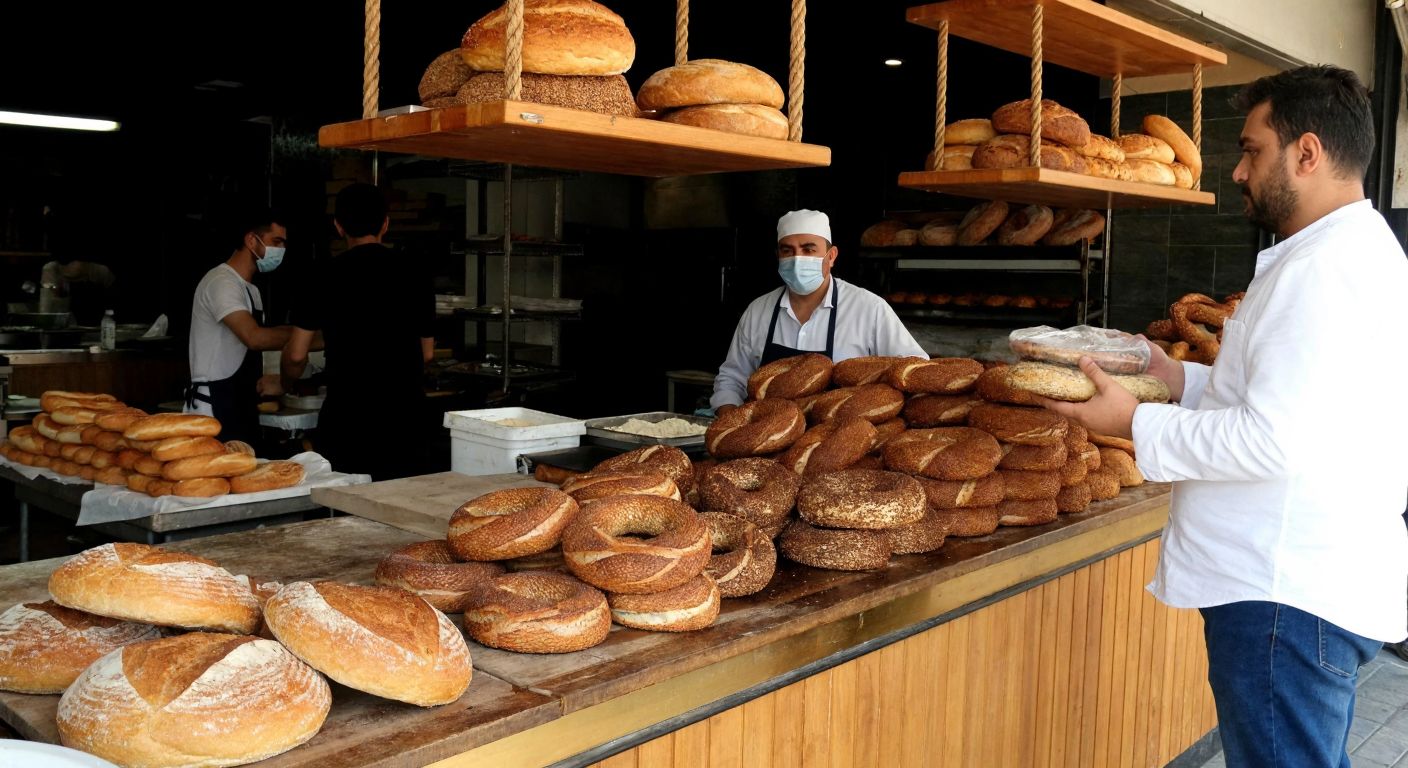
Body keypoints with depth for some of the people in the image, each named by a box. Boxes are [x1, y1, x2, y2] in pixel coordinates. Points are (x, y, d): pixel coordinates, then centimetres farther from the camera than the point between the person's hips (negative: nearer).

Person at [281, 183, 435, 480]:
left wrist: (286, 385, 20)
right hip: (405, 413, 3)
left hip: (346, 414, -2)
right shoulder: (415, 276, 3)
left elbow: (295, 356, -2)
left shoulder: (326, 275, -4)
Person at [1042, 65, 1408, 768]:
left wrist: (1137, 424, -14)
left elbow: (1275, 441, -25)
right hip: (1318, 583, 11)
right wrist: (1182, 379, 11)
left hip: (1288, 600, -11)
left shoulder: (1326, 268, -20)